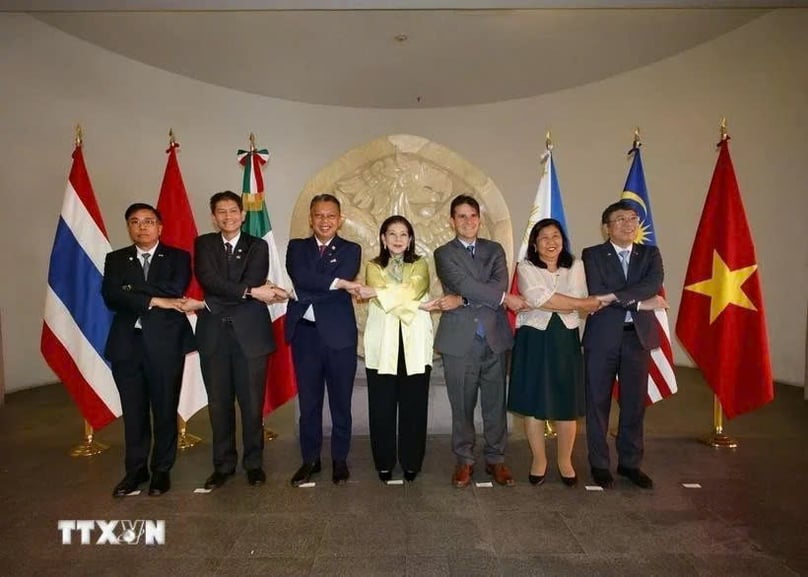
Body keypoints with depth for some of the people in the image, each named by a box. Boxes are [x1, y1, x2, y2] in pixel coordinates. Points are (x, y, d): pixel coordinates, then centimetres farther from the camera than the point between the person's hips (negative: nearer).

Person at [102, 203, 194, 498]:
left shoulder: (178, 257, 4)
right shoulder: (115, 259, 11)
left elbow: (174, 290, -14)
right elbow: (111, 297, -5)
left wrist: (131, 289, -8)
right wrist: (153, 300, -14)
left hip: (166, 343, -2)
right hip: (126, 344, 3)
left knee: (165, 410, 6)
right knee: (133, 411, 10)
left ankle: (161, 470, 22)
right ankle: (136, 470, 26)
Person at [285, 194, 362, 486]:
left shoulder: (350, 250, 4)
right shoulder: (297, 247, 9)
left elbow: (345, 281, -14)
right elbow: (299, 277, -11)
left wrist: (309, 291, -15)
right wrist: (338, 282, -16)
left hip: (339, 334, -1)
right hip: (305, 333, 2)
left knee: (341, 401, 9)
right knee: (308, 402, 10)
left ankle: (340, 459, 24)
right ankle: (310, 459, 25)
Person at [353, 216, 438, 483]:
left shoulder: (420, 265, 10)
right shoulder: (373, 267, 10)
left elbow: (412, 290, -11)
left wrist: (375, 292, -13)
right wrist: (418, 305, -15)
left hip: (414, 346, 0)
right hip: (383, 345, 0)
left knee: (414, 405, 4)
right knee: (382, 406, 3)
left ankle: (411, 463, 19)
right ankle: (384, 463, 19)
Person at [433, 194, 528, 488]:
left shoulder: (495, 250, 11)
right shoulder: (444, 253, 3)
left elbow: (500, 283, -7)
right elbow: (465, 284, -12)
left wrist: (460, 300, -15)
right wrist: (504, 298, -10)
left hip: (494, 337, 3)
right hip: (459, 340, -2)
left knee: (495, 404, 10)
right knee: (462, 406, 7)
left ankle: (495, 459, 25)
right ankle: (464, 460, 22)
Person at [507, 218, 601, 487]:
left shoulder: (575, 267, 8)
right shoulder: (525, 268, -1)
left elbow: (577, 304, -4)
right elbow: (538, 298, -17)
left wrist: (540, 304, -12)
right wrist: (590, 303, -12)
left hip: (565, 340, 2)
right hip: (533, 340, -2)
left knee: (567, 404, 6)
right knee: (533, 402, 4)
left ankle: (565, 461, 25)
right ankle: (539, 459, 22)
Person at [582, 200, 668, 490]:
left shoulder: (650, 254, 9)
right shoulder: (592, 255, 1)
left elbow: (654, 285, -10)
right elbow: (597, 293, -13)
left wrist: (614, 296, -21)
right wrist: (639, 303, -15)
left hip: (638, 337, 3)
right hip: (602, 338, -2)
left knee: (634, 403, 10)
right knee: (598, 403, 5)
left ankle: (630, 463, 26)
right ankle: (599, 464, 20)